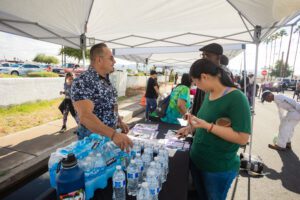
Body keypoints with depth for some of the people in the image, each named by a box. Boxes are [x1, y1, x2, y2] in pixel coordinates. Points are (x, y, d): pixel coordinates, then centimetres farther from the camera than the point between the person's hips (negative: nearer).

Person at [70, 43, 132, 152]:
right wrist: (114, 134, -40)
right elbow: (85, 116, -33)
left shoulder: (106, 80, 5)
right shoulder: (83, 82, -22)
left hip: (109, 136, 8)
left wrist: (119, 121, 9)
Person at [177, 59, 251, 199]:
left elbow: (242, 138, -26)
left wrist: (207, 126, -31)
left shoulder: (236, 98, -22)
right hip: (196, 159, 7)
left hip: (219, 168, -6)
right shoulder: (208, 94, -1)